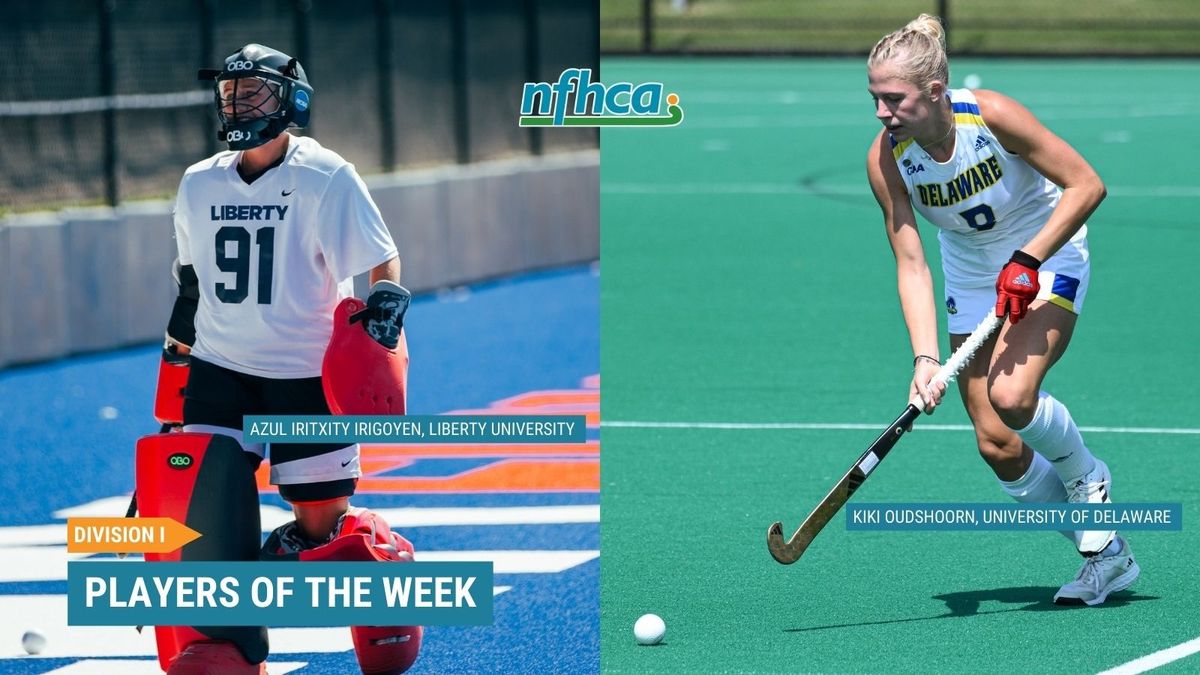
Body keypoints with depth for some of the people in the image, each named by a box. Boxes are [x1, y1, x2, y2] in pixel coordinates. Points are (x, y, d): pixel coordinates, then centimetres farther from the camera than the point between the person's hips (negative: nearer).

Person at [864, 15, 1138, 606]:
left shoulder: (991, 116, -28)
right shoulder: (886, 158, -18)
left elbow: (1086, 185, -21)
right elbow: (911, 264, -18)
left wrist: (1028, 259, -28)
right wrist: (925, 358, -30)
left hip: (1047, 257, -4)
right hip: (972, 278, 4)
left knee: (1011, 395, -29)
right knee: (996, 445, -4)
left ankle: (1085, 476, 4)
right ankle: (1108, 557, 14)